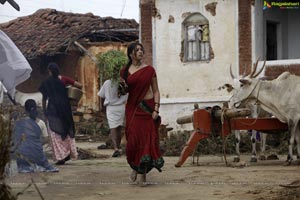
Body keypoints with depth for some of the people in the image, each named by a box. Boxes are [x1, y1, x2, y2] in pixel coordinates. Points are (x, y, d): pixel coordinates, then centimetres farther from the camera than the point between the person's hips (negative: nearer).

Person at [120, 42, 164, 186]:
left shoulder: (149, 70, 2)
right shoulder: (125, 71, 6)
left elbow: (156, 91, 3)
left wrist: (156, 109, -8)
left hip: (147, 107, -1)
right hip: (132, 108, 1)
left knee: (148, 139, -4)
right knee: (133, 139, -5)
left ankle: (143, 173, 2)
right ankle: (135, 167, 18)